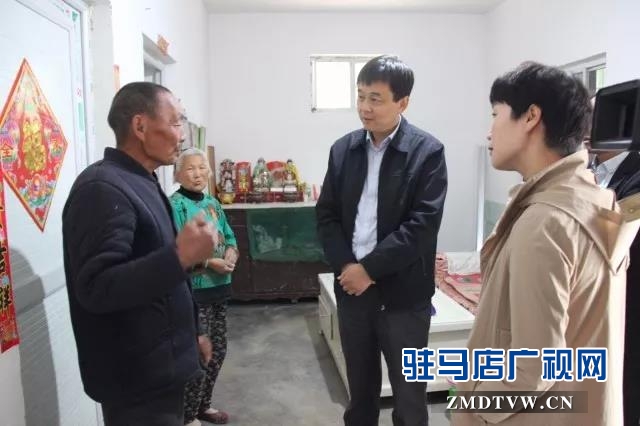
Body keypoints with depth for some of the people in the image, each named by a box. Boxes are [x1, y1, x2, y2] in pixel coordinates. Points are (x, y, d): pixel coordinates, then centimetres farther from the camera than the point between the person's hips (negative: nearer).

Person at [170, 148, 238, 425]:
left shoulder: (212, 203, 10)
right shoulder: (176, 205, -12)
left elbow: (229, 237, 14)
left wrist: (231, 255, -7)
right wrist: (211, 262, -23)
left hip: (218, 287, 8)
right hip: (193, 291, -7)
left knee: (218, 351, 16)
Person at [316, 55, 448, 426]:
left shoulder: (427, 151, -8)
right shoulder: (343, 149, 6)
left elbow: (422, 225, -15)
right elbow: (327, 215, 5)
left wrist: (369, 268, -15)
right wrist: (346, 266, -9)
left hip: (403, 293, -4)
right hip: (352, 287, 4)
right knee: (360, 389, 20)